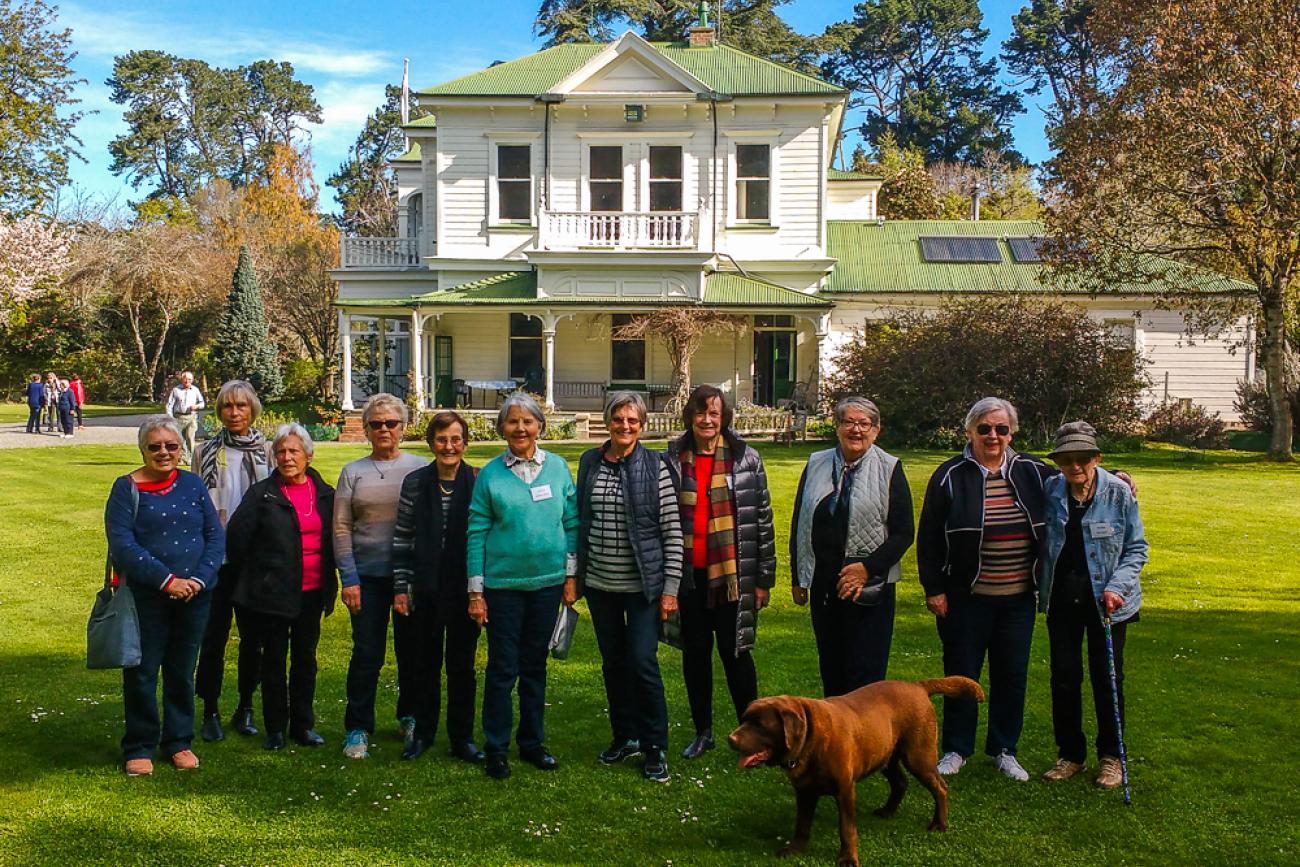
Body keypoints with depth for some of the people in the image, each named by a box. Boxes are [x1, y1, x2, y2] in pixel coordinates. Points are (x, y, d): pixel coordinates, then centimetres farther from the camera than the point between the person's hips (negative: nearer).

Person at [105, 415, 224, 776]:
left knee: (182, 672, 12)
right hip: (145, 597, -3)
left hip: (194, 597, 3)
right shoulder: (126, 488, -3)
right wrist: (166, 580, -18)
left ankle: (179, 742, 25)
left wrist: (199, 578, -11)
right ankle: (139, 747, 19)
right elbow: (122, 544, -12)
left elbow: (216, 534, 3)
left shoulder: (192, 484, 6)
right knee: (142, 673, 4)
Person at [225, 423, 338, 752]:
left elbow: (332, 538, 13)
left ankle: (303, 725, 21)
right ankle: (275, 728, 17)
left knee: (306, 657, 10)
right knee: (274, 659, 6)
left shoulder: (324, 493, 5)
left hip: (312, 591, 3)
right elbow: (236, 536, -3)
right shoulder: (261, 494, -5)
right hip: (273, 592, -3)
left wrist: (329, 585, 10)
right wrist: (249, 578, 3)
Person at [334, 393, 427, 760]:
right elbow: (341, 528, 2)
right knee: (367, 654, 1)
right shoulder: (353, 472, 5)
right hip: (368, 576, 0)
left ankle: (409, 717, 29)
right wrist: (349, 578, -5)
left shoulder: (420, 468, 3)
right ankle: (358, 729, 13)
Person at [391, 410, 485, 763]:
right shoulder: (415, 483, 0)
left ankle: (462, 738, 21)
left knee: (462, 664, 9)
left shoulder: (479, 483, -3)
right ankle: (422, 732, 28)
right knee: (424, 662, 12)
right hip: (425, 589, 1)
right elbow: (402, 538, 3)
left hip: (465, 589, -1)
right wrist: (400, 587, 0)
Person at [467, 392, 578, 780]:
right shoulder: (491, 474, -4)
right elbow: (477, 533, -4)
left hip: (548, 582, 2)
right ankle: (495, 749, 17)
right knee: (503, 668, 4)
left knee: (535, 665, 13)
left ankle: (532, 742, 27)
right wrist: (476, 591, -6)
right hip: (503, 584, -2)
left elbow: (571, 522, 6)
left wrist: (571, 575, 3)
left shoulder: (557, 467, 2)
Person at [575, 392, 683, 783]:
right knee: (613, 663, 13)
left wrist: (670, 588, -10)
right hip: (599, 583, 4)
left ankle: (654, 747, 11)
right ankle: (625, 736, 30)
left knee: (642, 663, -5)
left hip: (642, 585, -4)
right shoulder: (589, 462, 3)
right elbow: (580, 520, 11)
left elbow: (672, 531, -7)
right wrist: (575, 574, 9)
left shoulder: (655, 467, -7)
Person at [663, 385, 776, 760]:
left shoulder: (746, 459, -2)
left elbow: (762, 519, -1)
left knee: (736, 652, 4)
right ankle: (702, 732, 26)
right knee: (695, 654, 12)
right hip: (689, 574, 3)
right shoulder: (673, 459, 3)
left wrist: (763, 578, -2)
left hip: (732, 575, -2)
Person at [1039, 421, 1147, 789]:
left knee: (1107, 678, 8)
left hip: (1106, 600, -2)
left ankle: (1111, 757, 24)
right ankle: (1070, 754, 23)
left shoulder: (1118, 493, -12)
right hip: (1061, 597, 2)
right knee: (1063, 678, 8)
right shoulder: (1049, 491, -6)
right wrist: (1040, 586, -1)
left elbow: (1136, 549, -5)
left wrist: (1116, 586, -17)